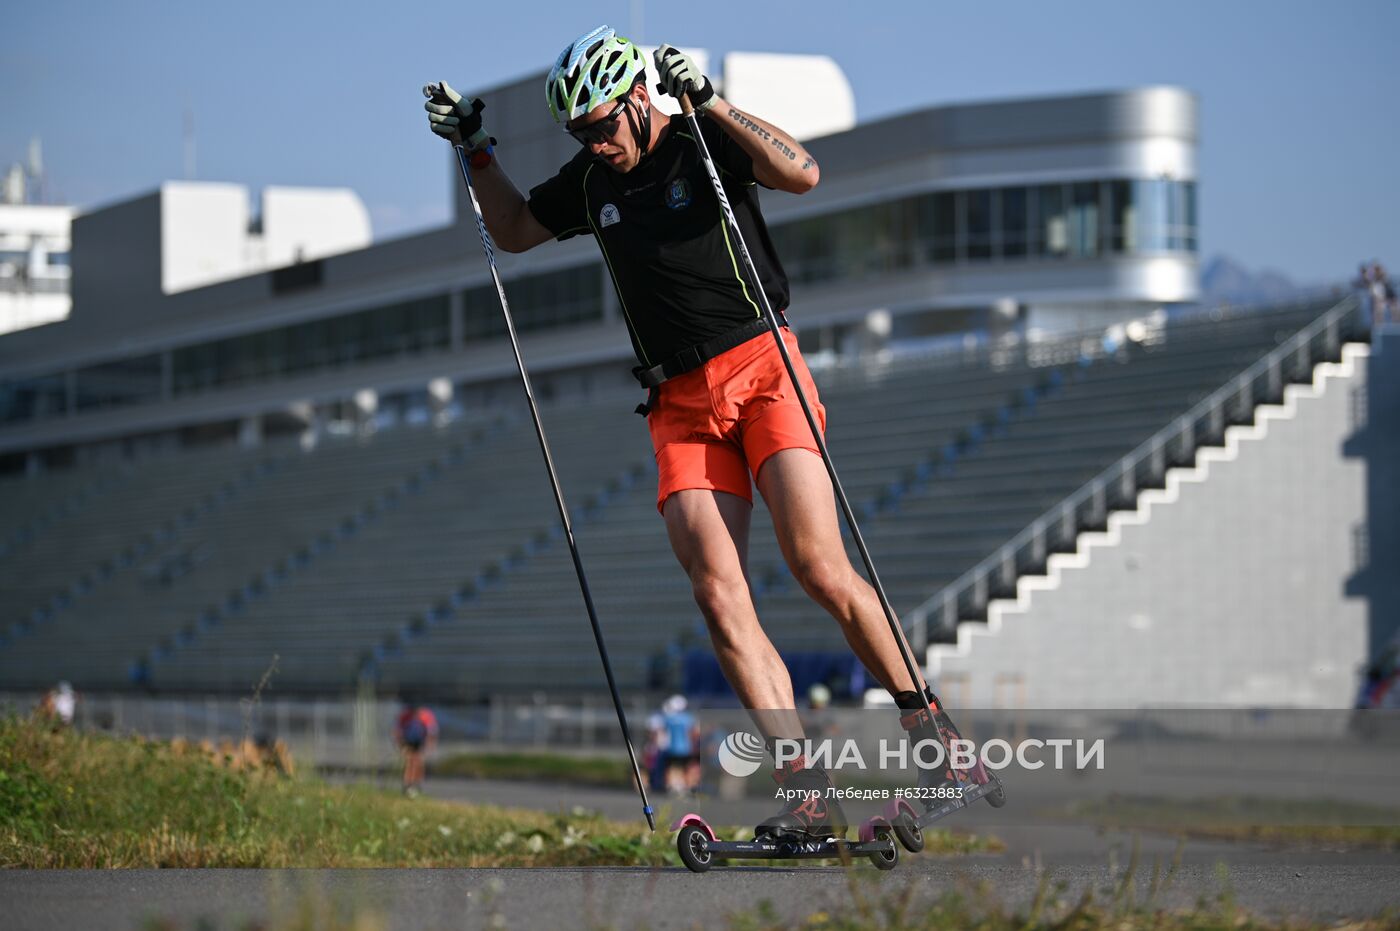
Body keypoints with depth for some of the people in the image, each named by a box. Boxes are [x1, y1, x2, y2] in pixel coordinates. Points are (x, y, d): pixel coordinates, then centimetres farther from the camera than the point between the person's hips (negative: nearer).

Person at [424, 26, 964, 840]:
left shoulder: (705, 143, -2)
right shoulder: (593, 182, 14)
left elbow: (802, 174, -20)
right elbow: (514, 230, 31)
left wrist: (709, 102, -23)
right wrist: (477, 151, 16)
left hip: (761, 368, -5)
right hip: (682, 403, 5)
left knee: (819, 568, -18)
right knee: (719, 596, -12)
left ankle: (925, 727, -2)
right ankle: (809, 798, -16)